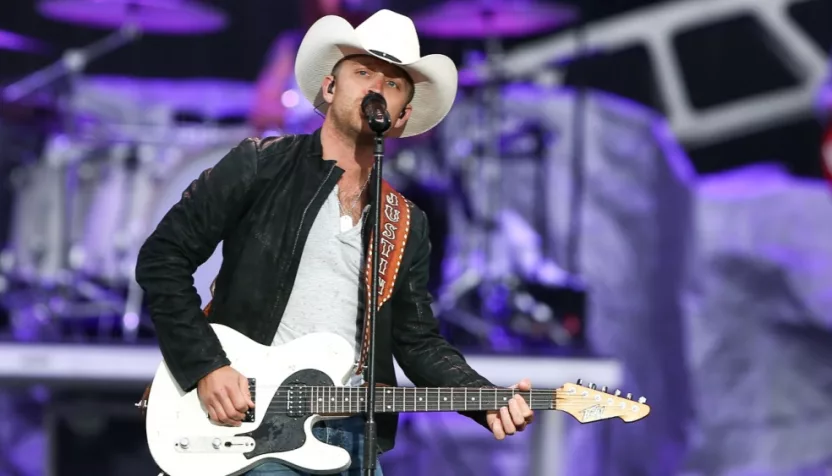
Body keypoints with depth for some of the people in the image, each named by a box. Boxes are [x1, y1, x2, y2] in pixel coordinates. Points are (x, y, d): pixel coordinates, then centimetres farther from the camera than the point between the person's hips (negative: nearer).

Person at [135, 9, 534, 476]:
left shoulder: (406, 225, 12)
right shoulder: (260, 167, -1)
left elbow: (420, 343, 11)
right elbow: (162, 258, -3)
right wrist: (207, 367, -12)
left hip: (354, 437, 5)